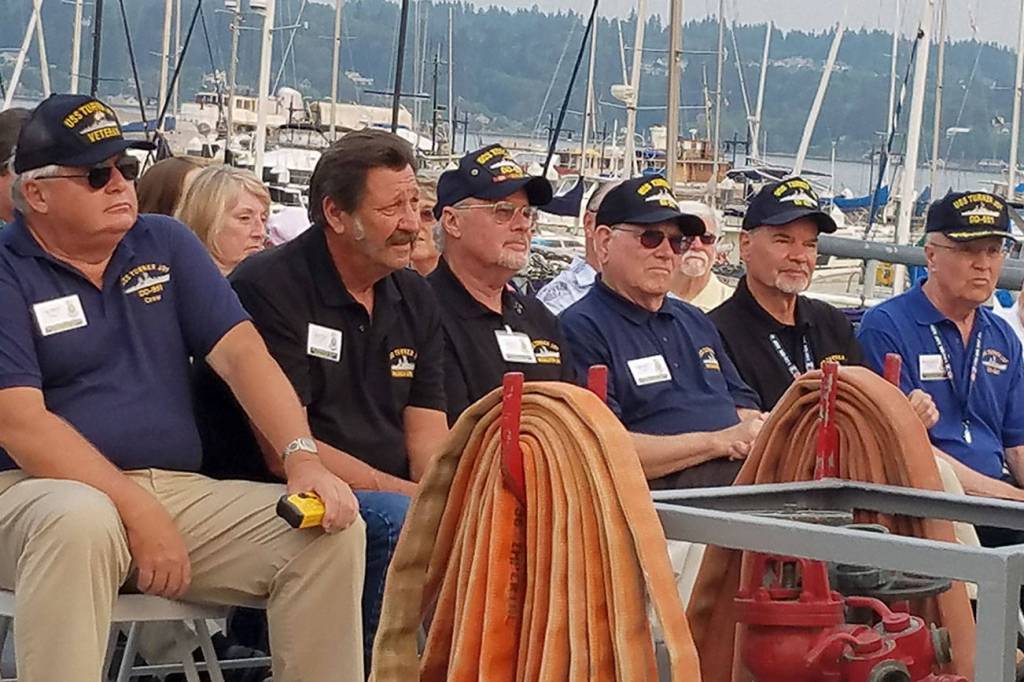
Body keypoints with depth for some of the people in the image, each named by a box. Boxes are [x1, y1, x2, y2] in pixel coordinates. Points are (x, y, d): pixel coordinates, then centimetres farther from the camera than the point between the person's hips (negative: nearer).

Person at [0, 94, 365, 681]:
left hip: (181, 492, 5)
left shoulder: (166, 245, 13)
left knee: (335, 530, -13)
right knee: (81, 522, -40)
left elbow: (240, 352, 3)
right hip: (48, 491, -5)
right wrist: (139, 515, -21)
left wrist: (302, 457, -15)